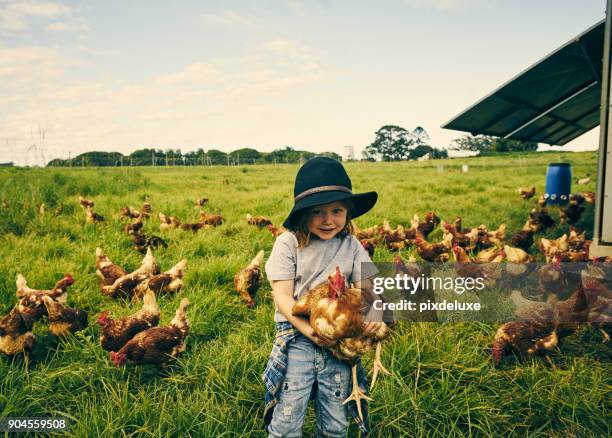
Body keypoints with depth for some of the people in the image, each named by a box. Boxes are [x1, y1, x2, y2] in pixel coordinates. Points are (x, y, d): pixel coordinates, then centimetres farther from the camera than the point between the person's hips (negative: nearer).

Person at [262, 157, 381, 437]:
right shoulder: (289, 243, -6)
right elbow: (282, 296, -9)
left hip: (340, 343, 3)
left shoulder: (351, 246, 4)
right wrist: (308, 329, -22)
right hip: (296, 342, -3)